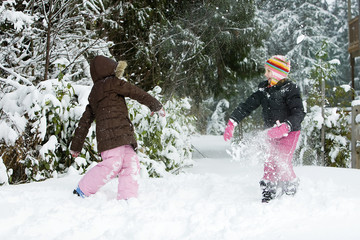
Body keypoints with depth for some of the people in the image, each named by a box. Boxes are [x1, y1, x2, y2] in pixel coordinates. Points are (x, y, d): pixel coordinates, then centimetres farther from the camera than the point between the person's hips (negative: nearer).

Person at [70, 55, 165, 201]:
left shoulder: (93, 94, 29)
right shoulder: (112, 82, 6)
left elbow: (84, 122, 28)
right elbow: (138, 93, 6)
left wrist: (76, 146, 31)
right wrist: (156, 106, 20)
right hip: (114, 131, -9)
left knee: (131, 163, 0)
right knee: (113, 163, -16)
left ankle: (126, 198, -11)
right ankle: (82, 191, -7)